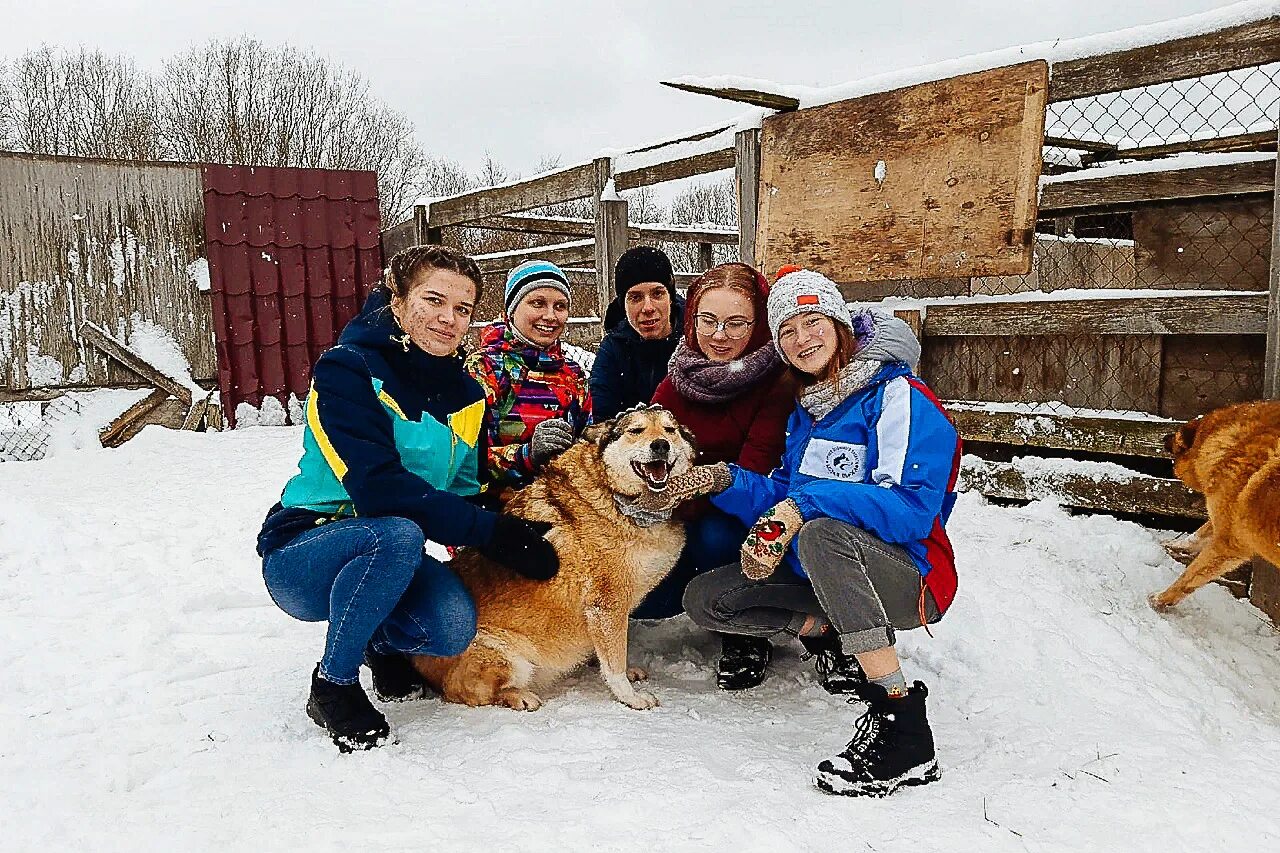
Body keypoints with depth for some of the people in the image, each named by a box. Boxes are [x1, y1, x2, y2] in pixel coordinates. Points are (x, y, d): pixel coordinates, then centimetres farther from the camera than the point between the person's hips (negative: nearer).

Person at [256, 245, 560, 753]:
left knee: (454, 629, -26)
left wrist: (519, 530, -16)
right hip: (300, 553, -5)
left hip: (388, 555, 5)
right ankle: (333, 685, -11)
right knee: (397, 535, -37)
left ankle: (383, 642, 13)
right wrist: (493, 533, -31)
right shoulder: (345, 371, -18)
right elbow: (378, 488, -29)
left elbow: (466, 491, 3)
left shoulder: (467, 395, 2)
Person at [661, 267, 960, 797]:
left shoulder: (898, 396, -14)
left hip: (908, 579, -7)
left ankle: (904, 729, -33)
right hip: (823, 573, 7)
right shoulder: (807, 409, 11)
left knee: (824, 533, -40)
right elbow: (783, 501, 8)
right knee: (703, 599, -1)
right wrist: (725, 482, -10)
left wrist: (806, 505, -32)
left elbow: (913, 508, -26)